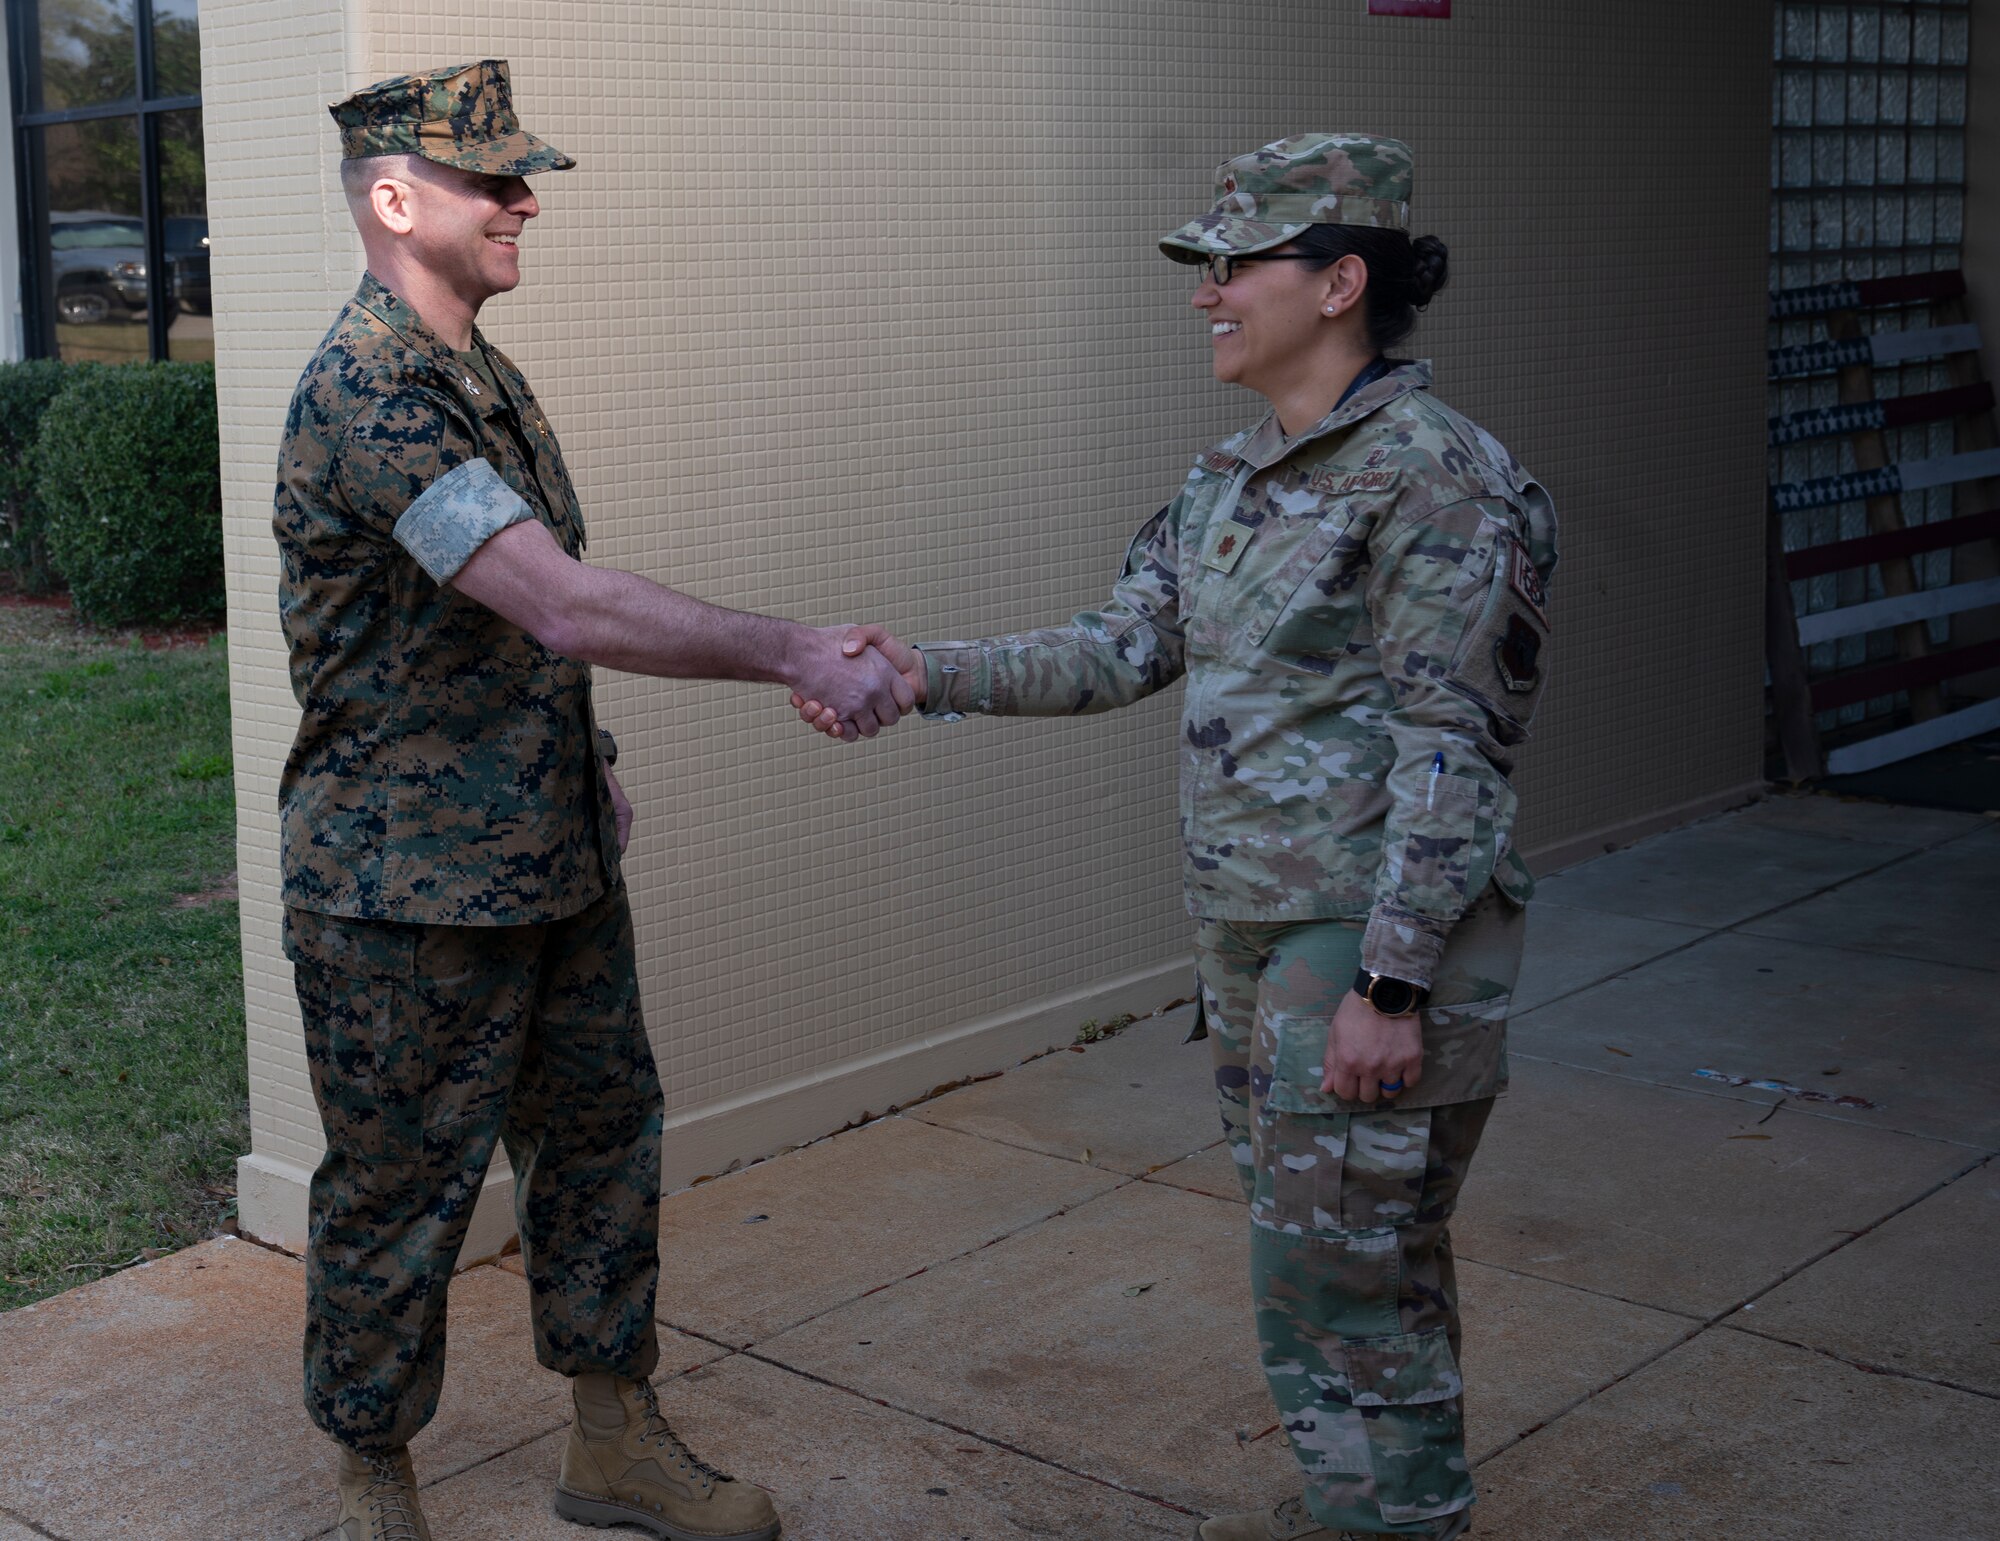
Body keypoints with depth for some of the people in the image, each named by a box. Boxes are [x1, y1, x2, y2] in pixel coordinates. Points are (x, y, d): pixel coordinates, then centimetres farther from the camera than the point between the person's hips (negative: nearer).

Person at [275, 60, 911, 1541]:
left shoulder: (486, 375, 10)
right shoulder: (366, 395, -23)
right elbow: (565, 606, -32)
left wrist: (586, 763, 14)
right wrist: (797, 654, -32)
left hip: (554, 860, 9)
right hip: (410, 889, -9)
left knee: (602, 1140, 16)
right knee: (400, 1192, 7)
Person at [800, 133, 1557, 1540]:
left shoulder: (1431, 474, -16)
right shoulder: (1240, 476, 10)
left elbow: (1449, 753, -19)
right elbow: (1121, 650, 9)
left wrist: (1391, 986, -22)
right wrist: (927, 676, -3)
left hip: (1379, 944, -9)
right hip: (1255, 934, 9)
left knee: (1346, 1275, 1)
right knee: (1313, 1251, 20)